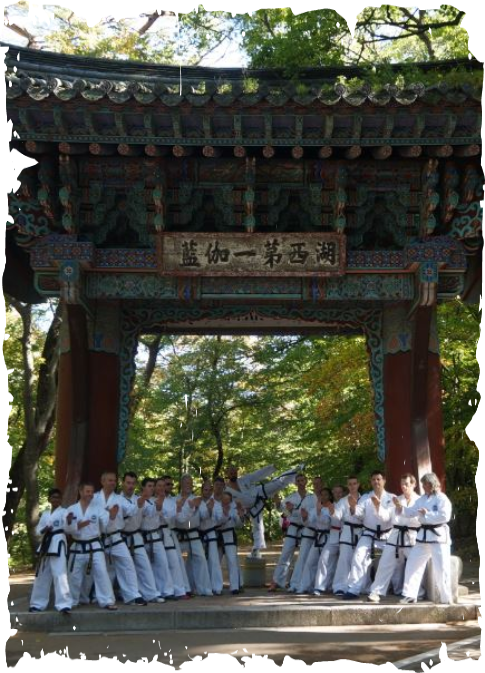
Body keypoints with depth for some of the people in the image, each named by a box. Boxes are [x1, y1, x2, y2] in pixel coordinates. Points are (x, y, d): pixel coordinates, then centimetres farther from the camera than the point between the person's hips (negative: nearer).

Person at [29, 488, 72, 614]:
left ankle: (64, 604, -21)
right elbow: (37, 531, 15)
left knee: (60, 574, -17)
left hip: (58, 544, -6)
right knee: (42, 575, 14)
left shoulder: (64, 512, 0)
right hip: (45, 544, 6)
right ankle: (38, 603, 26)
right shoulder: (45, 514, 17)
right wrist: (44, 530, -8)